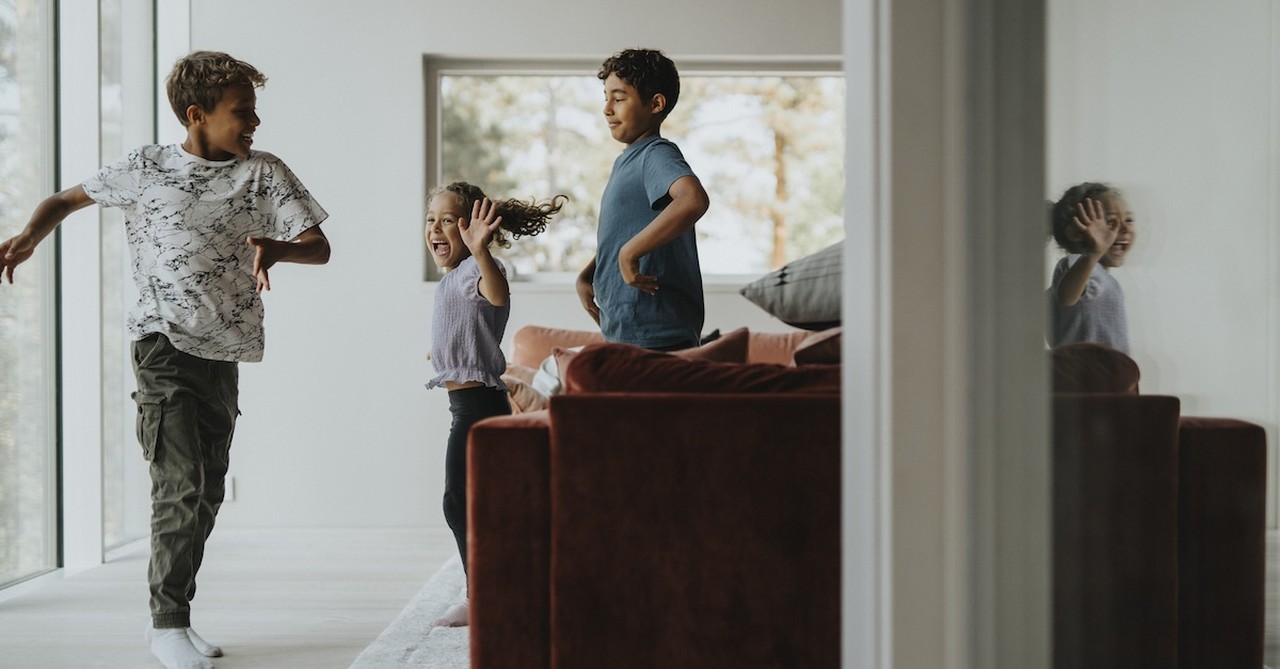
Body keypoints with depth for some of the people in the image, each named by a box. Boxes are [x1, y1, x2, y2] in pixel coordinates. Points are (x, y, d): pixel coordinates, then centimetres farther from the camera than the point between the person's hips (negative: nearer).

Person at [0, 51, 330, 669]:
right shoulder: (146, 168, 3)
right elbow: (67, 199, 15)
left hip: (224, 352, 4)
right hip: (164, 343, -4)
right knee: (182, 483, -15)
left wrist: (275, 246, -23)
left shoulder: (265, 173, 6)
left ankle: (174, 615, 21)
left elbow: (319, 247, -1)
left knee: (207, 492, 8)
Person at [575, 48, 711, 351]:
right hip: (623, 332, 10)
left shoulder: (658, 154, -12)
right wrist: (586, 276, 11)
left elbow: (694, 200, -35)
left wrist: (630, 252, -28)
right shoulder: (626, 161, 17)